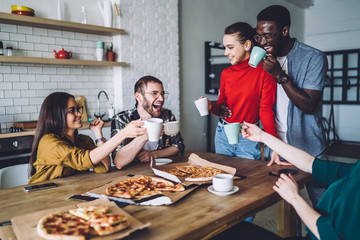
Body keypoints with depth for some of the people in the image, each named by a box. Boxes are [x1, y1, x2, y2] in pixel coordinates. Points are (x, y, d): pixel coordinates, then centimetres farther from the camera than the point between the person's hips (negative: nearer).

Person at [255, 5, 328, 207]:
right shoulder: (266, 59, 6)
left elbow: (308, 105, -15)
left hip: (308, 147, -3)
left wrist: (280, 75, -21)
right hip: (276, 145, 4)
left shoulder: (314, 58, -8)